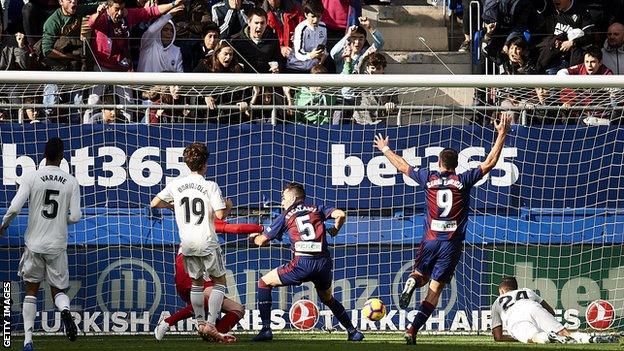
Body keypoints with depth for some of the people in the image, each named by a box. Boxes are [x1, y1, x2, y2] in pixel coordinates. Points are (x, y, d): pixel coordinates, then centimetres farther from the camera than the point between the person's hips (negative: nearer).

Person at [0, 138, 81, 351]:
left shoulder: (32, 177, -7)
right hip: (57, 245, 0)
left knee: (31, 290, 12)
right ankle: (64, 310, -23)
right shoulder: (71, 182, -3)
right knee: (59, 289, 14)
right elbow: (75, 217, -4)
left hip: (34, 244, 0)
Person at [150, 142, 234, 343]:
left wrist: (171, 205, 23)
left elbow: (154, 204, 5)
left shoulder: (176, 185, 2)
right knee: (219, 281, 9)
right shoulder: (210, 186, -10)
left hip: (187, 243, 4)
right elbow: (220, 214, -15)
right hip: (206, 242, -4)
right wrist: (228, 207, 7)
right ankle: (211, 325, -3)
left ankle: (200, 323, 19)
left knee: (197, 282, 21)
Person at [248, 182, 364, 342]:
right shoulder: (317, 209, 20)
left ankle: (266, 329, 2)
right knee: (327, 298, 30)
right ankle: (353, 332, 24)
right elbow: (341, 214, 4)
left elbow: (261, 240, 18)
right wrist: (335, 230, 25)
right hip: (324, 263, 4)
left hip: (302, 263, -4)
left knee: (264, 283, 13)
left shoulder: (286, 216, 15)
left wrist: (253, 236, 42)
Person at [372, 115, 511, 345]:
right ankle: (413, 330, -10)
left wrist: (385, 149, 32)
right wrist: (501, 135, 8)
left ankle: (411, 282, -17)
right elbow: (490, 162, 3)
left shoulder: (429, 178, 2)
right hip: (452, 243, -1)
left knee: (421, 276, 22)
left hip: (430, 240, 1)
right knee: (435, 289, 0)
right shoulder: (463, 180, -1)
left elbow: (402, 166, 16)